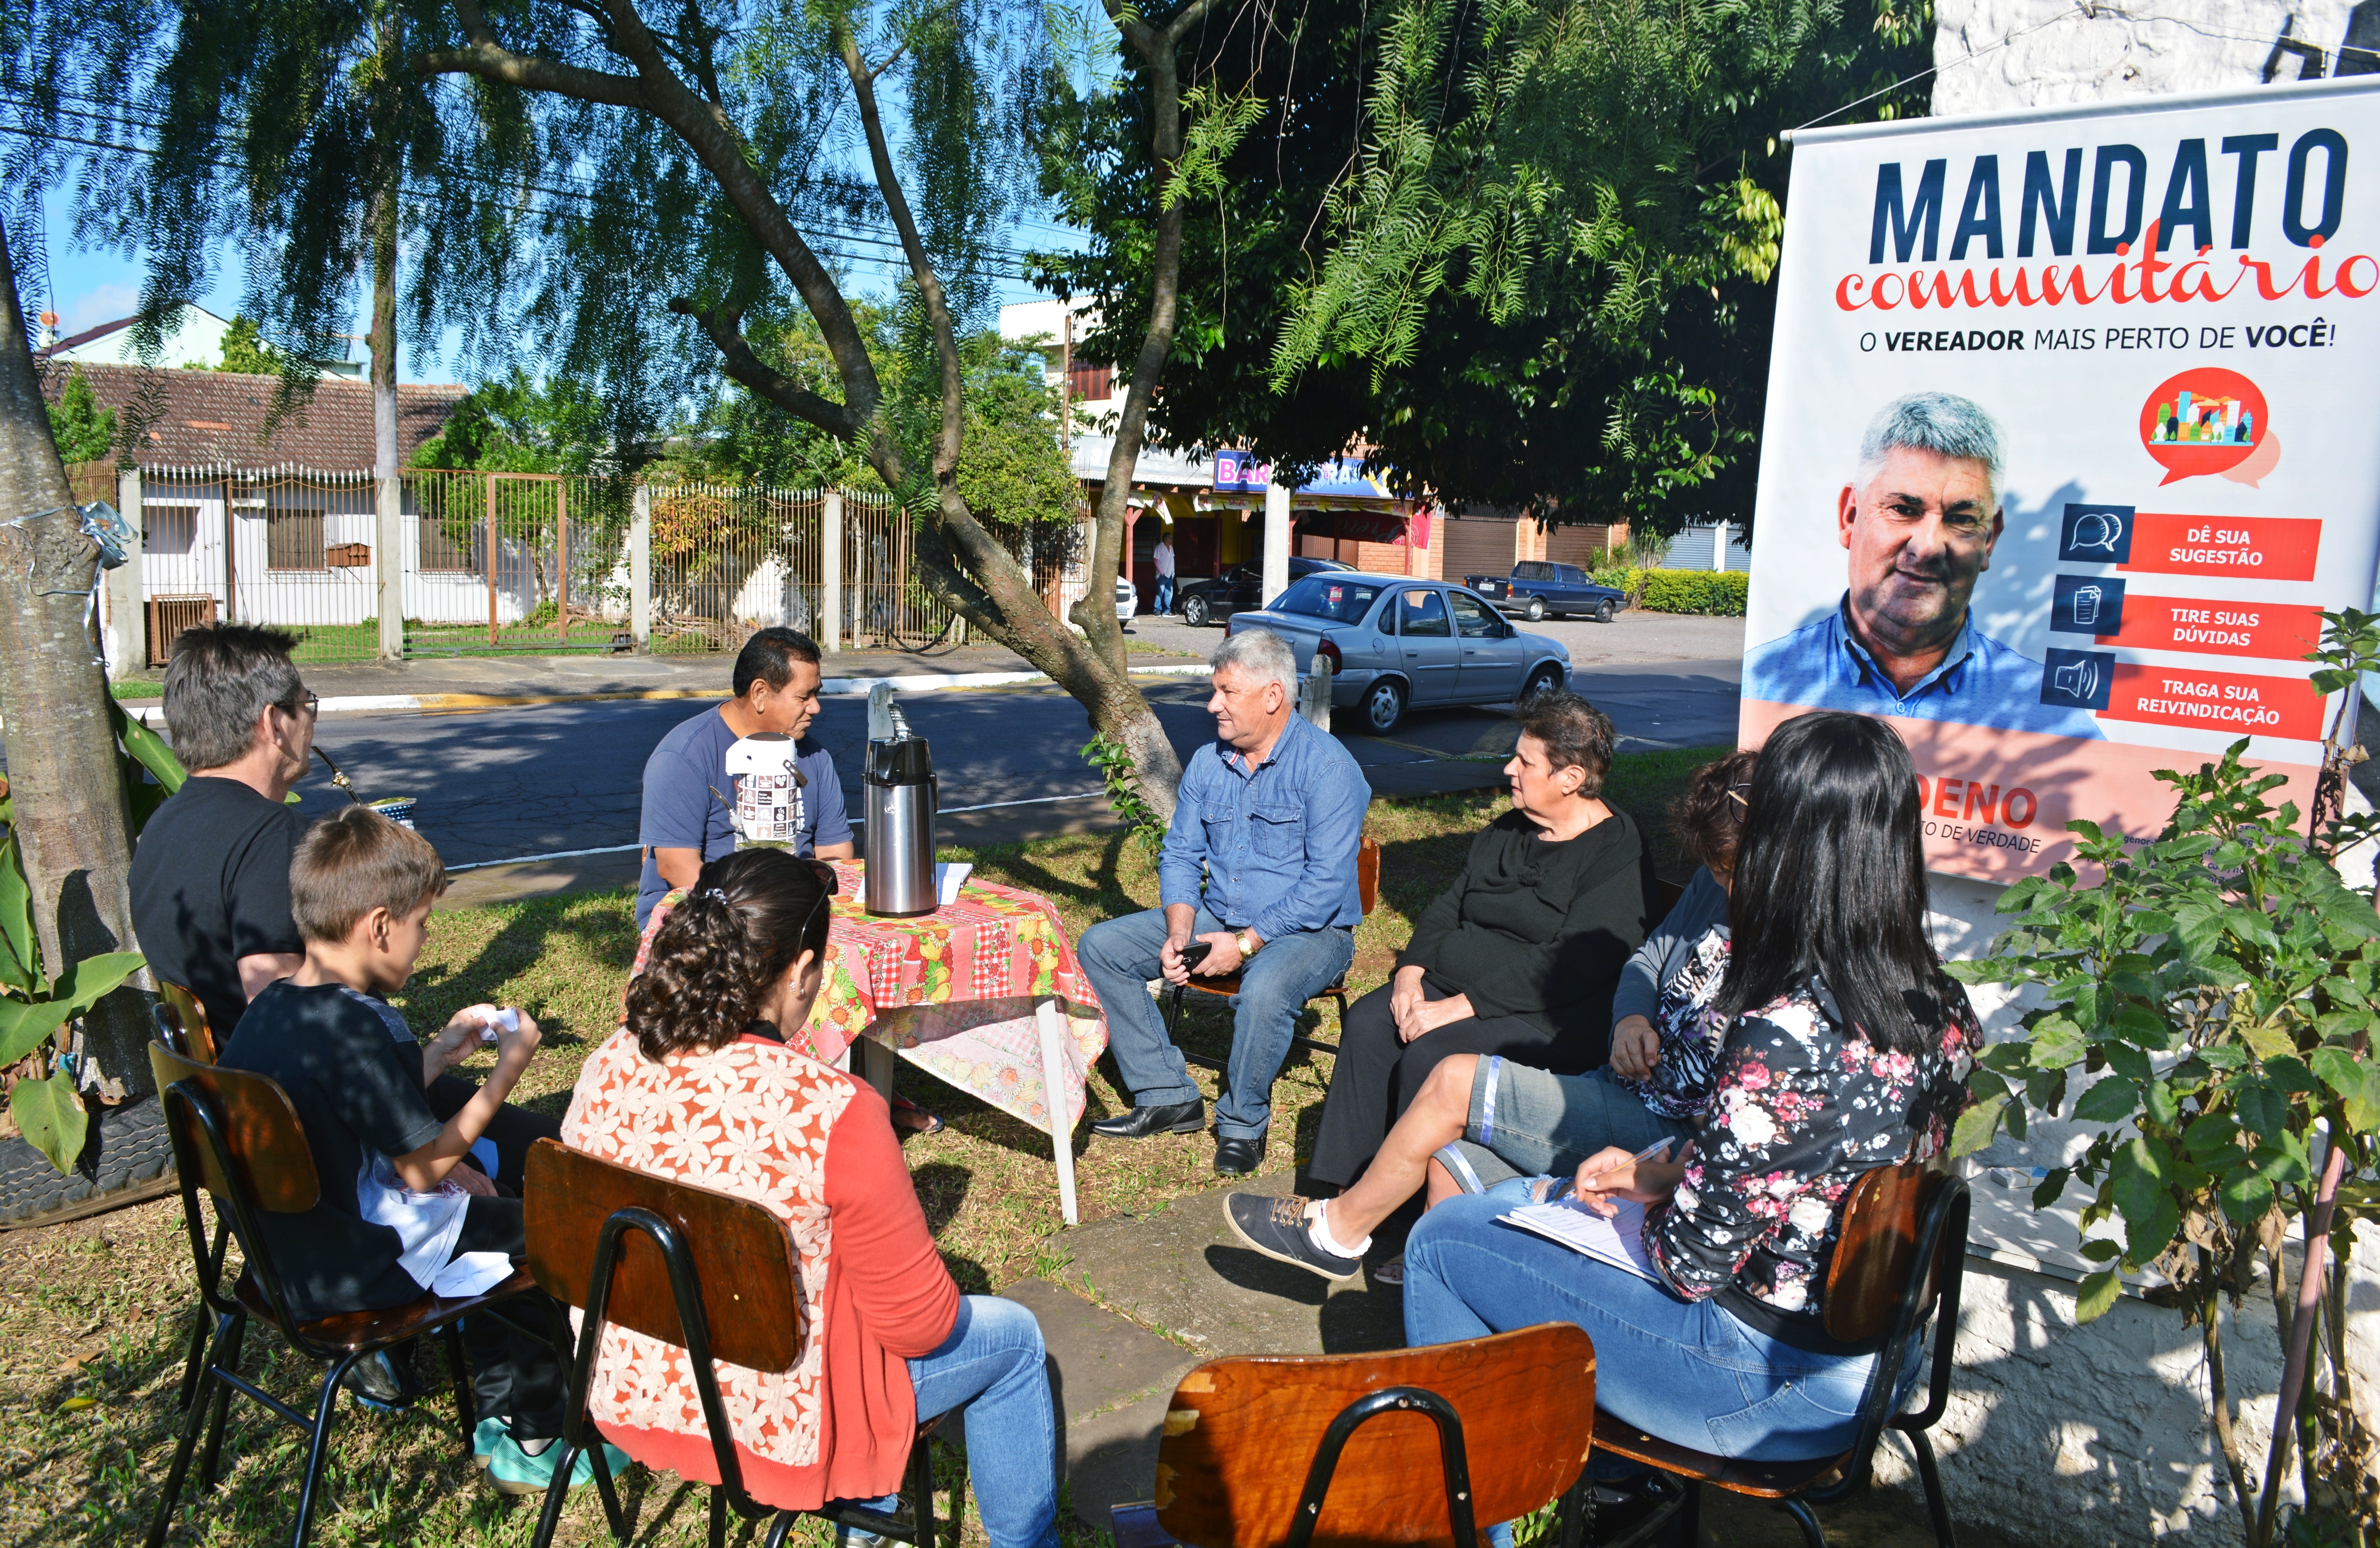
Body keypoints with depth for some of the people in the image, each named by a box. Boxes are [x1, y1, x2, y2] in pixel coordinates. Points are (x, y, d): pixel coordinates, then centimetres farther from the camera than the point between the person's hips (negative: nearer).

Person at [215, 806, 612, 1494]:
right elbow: (422, 1166, -20)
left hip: (283, 1250, 10)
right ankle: (535, 1444, 18)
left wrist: (440, 1051, 11)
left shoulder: (270, 1007, 1)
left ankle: (501, 1413, 34)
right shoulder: (356, 1026, -27)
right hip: (350, 1271, -10)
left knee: (485, 1218, 26)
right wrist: (507, 1069, -12)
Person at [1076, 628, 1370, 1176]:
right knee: (1100, 946, -5)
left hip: (1307, 930, -7)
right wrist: (1179, 931, -10)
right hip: (1216, 919, 7)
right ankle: (1168, 1098, -1)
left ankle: (1243, 1122, -10)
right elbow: (1180, 856, 9)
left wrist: (1246, 944, -24)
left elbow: (1327, 884, -21)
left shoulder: (1328, 767, -16)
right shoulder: (1207, 763, 6)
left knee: (1264, 991, -39)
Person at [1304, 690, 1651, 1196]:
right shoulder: (1508, 831, 14)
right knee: (1368, 1021, -14)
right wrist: (1411, 970, -5)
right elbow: (1448, 907, 16)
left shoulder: (1617, 855, -13)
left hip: (1549, 1019, -8)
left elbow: (1569, 968, -22)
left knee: (1432, 1057, -28)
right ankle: (1345, 1186, -11)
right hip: (1454, 984, 8)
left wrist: (1458, 1007, -25)